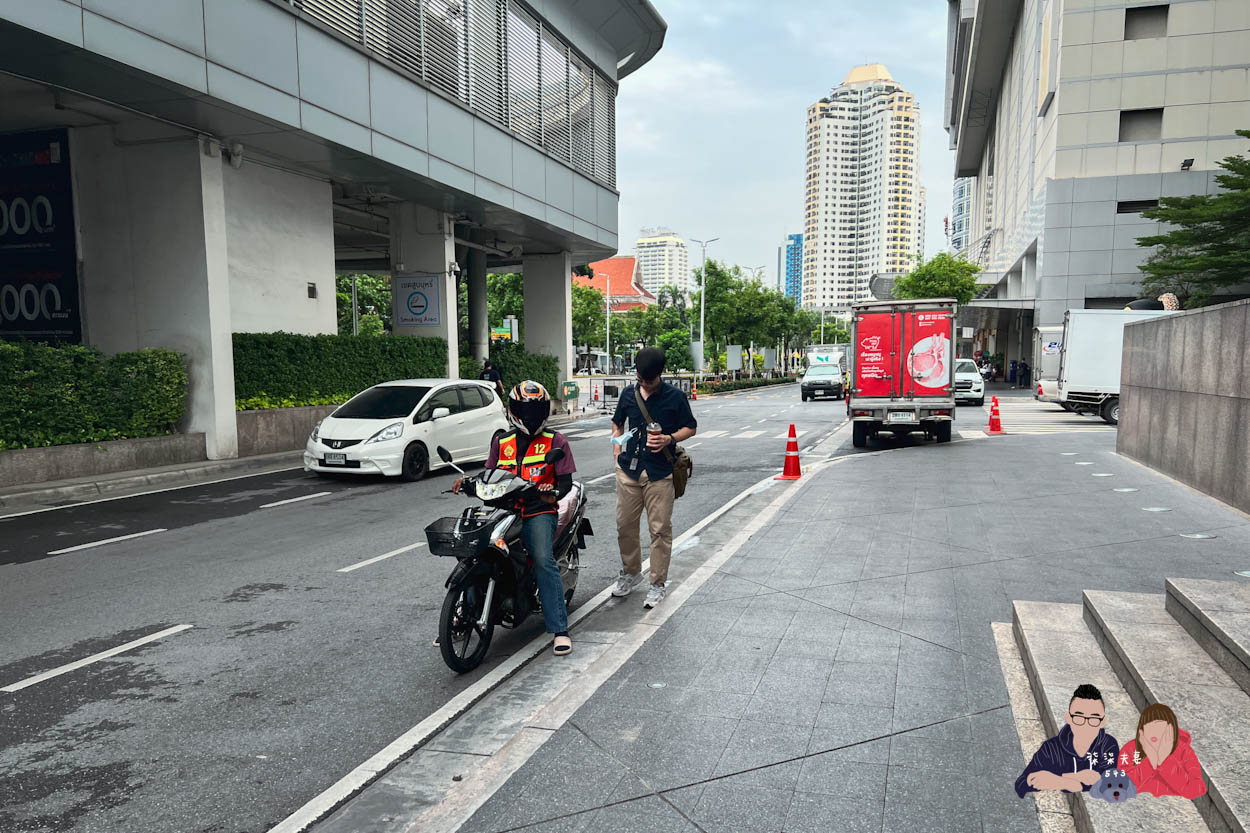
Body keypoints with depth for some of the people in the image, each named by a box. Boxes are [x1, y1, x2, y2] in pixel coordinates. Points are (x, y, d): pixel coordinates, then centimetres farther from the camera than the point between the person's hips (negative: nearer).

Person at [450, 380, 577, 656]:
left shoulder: (555, 441, 7)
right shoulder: (502, 443, 17)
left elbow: (566, 480, 0)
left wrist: (554, 493, -22)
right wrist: (467, 481, -4)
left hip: (539, 511, -3)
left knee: (543, 560, -26)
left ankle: (559, 628, -22)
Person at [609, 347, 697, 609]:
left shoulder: (675, 396, -2)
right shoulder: (628, 394, 10)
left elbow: (691, 428, 4)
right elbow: (617, 423, 24)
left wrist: (670, 439, -14)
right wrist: (617, 446, 9)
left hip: (660, 472, -4)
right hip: (629, 470, 4)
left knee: (660, 529, -1)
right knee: (625, 525, 9)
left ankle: (657, 584, 12)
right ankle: (631, 572, 30)